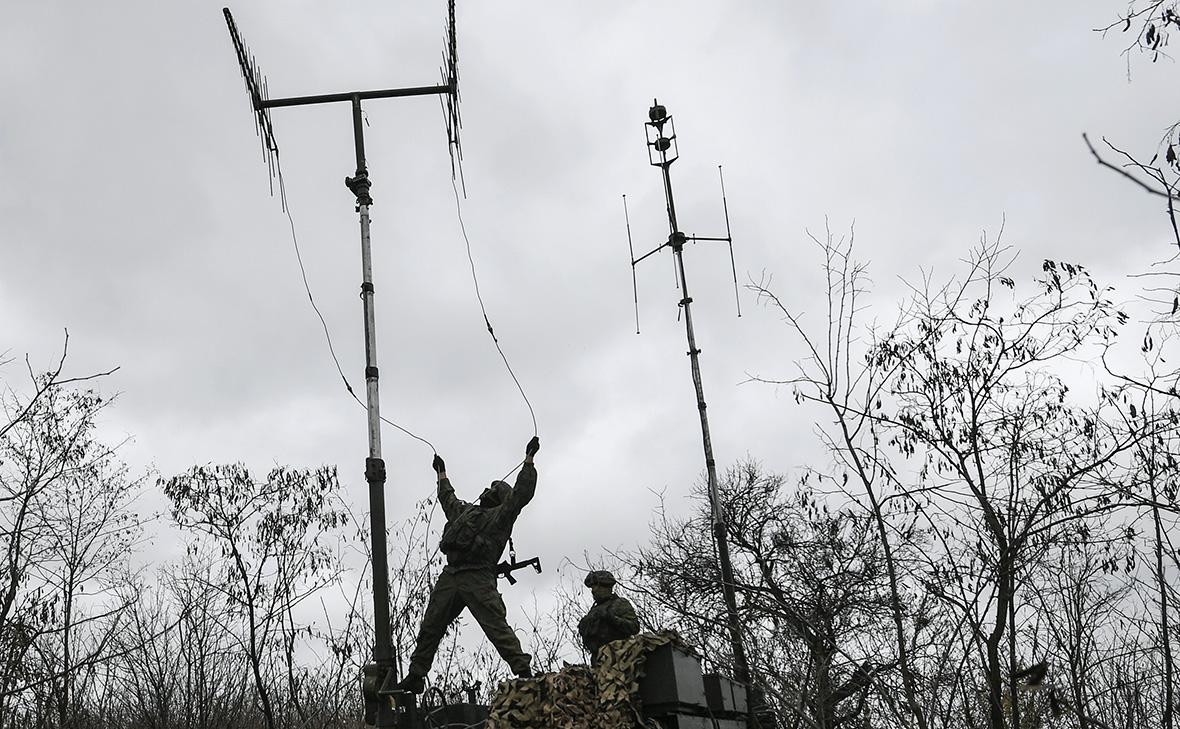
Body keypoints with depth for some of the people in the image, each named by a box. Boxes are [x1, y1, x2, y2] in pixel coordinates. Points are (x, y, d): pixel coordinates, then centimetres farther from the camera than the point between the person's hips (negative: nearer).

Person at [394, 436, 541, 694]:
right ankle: (415, 677, 14)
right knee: (430, 628, 7)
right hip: (449, 576, 7)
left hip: (478, 578, -7)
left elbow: (522, 493, 0)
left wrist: (529, 458, -3)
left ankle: (524, 673, -19)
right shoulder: (465, 511, 30)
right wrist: (441, 472, 61)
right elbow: (447, 498, 49)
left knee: (497, 627, -16)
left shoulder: (501, 515, 11)